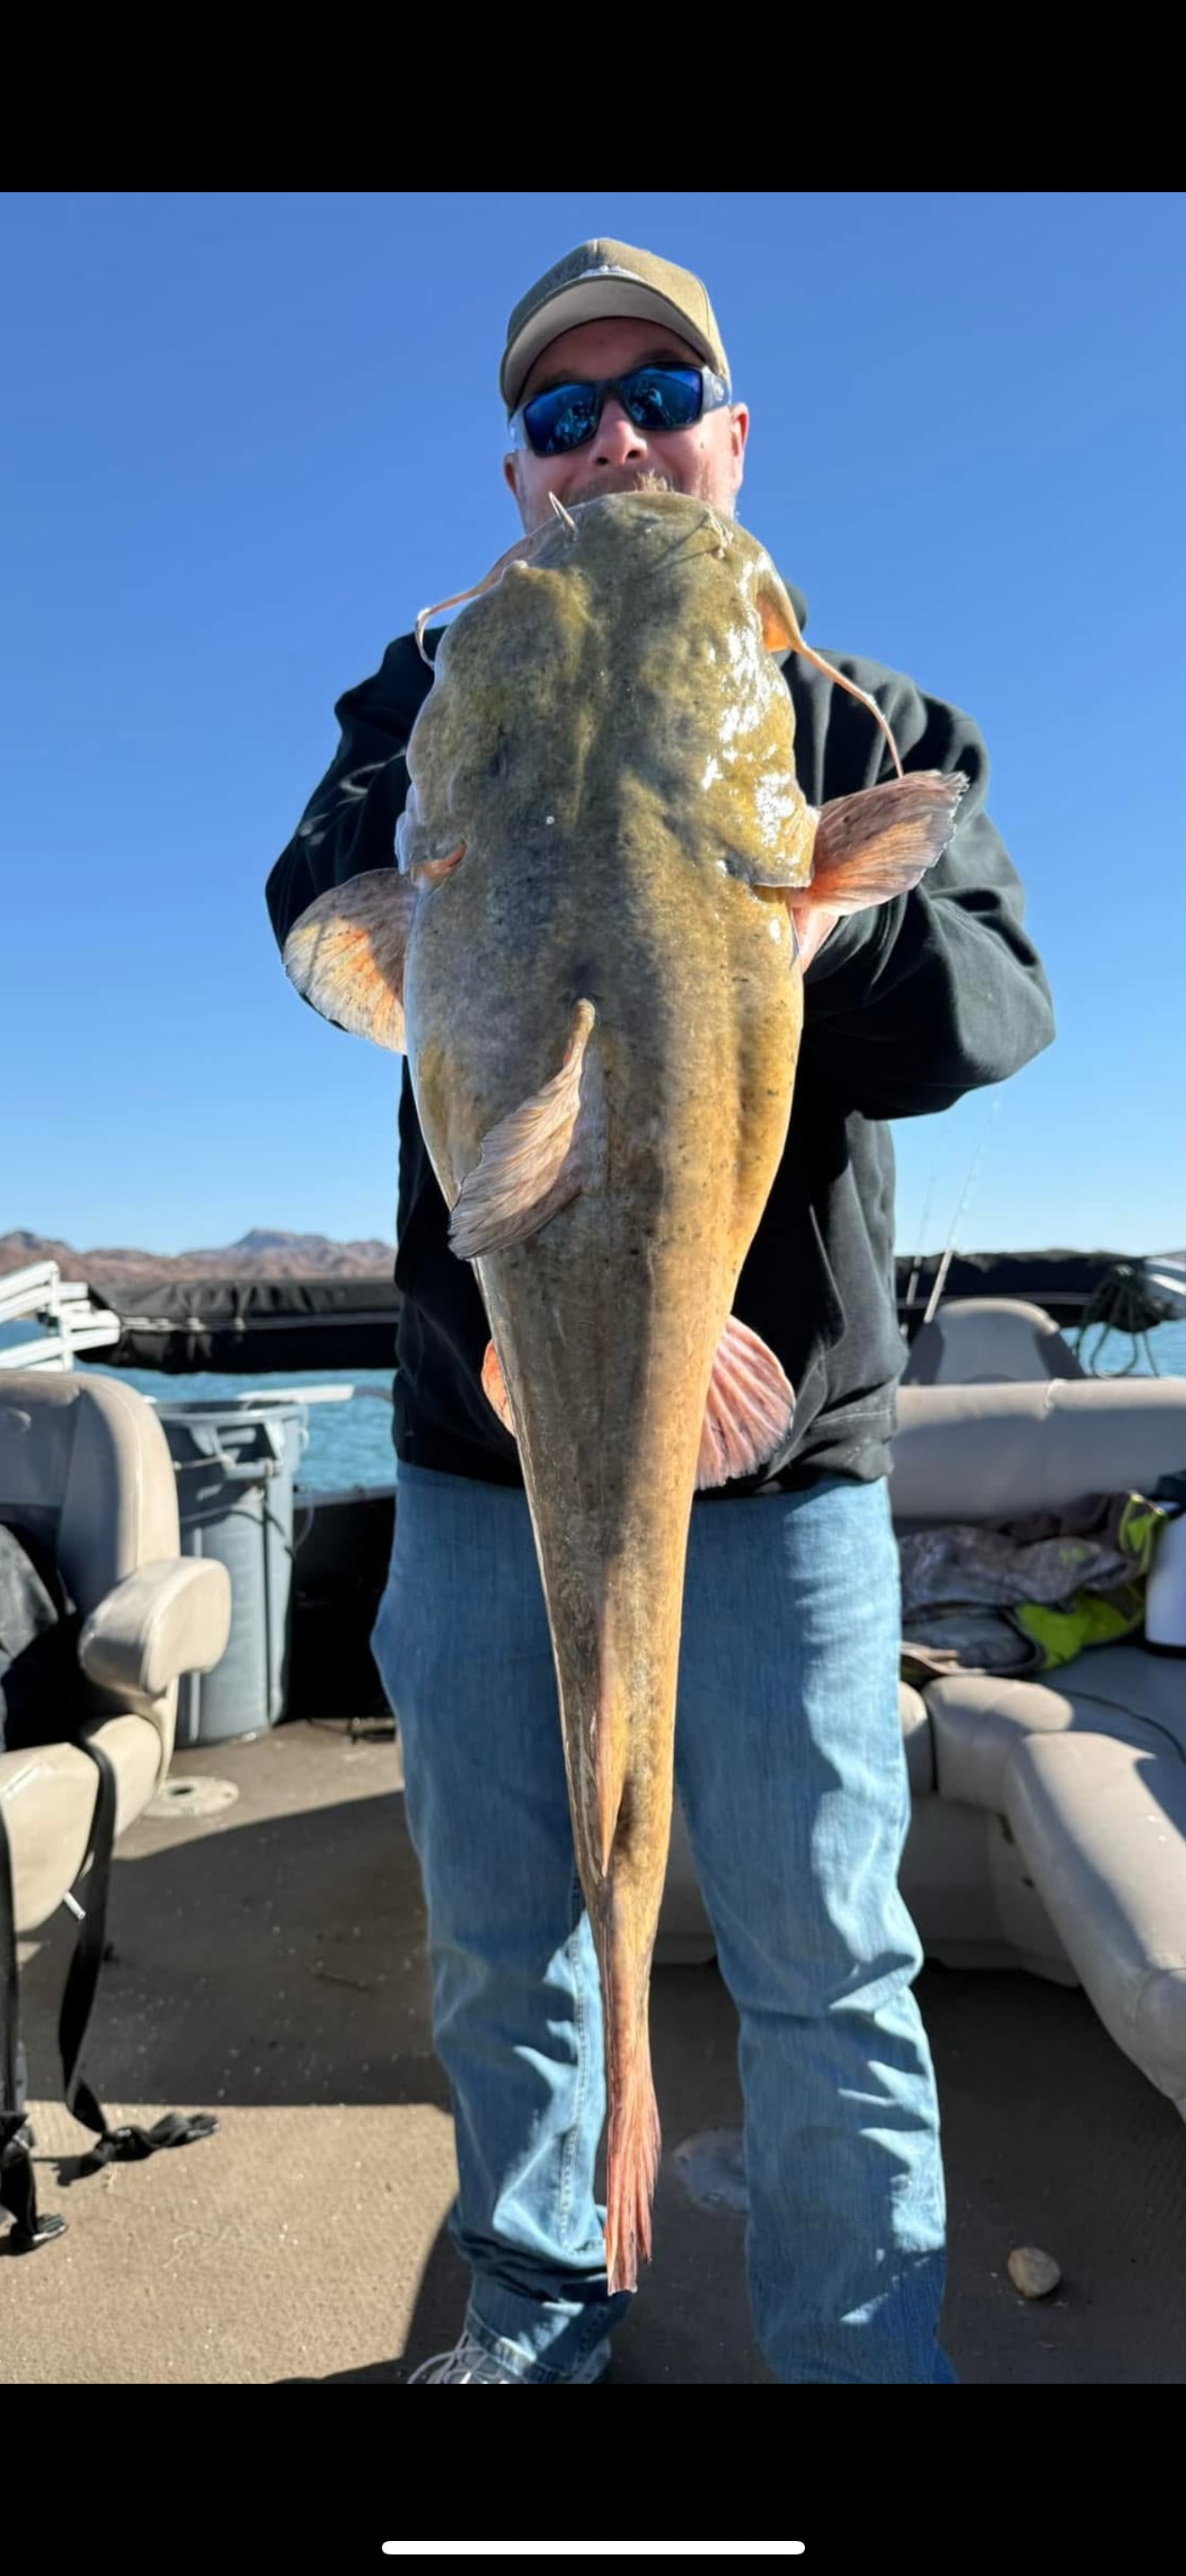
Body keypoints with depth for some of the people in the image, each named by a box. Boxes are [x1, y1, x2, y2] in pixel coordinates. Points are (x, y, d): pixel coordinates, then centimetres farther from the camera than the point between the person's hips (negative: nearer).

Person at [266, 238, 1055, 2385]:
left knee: (820, 1963, 7)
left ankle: (863, 2356, 31)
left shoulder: (867, 724, 10)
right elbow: (317, 914, -5)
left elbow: (989, 998, -6)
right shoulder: (435, 695, 13)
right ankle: (535, 2312, 39)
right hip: (482, 1438, 2)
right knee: (495, 1940, 16)